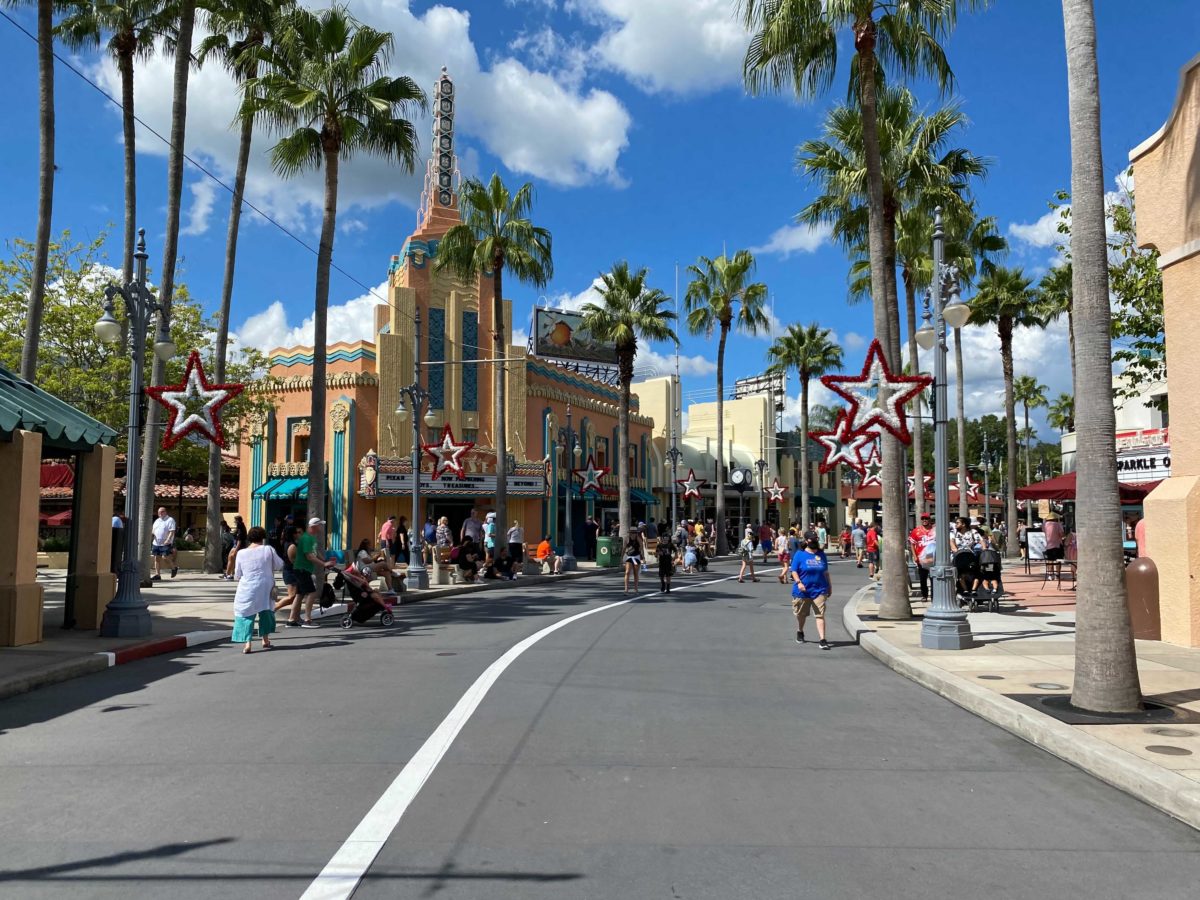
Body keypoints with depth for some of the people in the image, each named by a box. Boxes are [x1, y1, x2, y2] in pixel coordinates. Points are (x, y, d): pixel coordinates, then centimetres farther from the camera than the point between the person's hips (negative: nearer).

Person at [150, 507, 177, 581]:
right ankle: (157, 575, 7)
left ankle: (174, 567, 13)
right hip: (156, 543, 7)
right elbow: (153, 531, 22)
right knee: (157, 558, 3)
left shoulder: (170, 520, -3)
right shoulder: (157, 521, 19)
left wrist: (168, 540, -25)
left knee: (165, 557, -13)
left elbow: (172, 531, -12)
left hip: (166, 544, -7)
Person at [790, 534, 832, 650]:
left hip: (819, 590, 1)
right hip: (803, 591, -1)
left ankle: (822, 640, -11)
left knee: (820, 615, -8)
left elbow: (826, 572, 16)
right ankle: (800, 632, 41)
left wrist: (829, 586, 17)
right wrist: (798, 582, -19)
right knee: (801, 614, 16)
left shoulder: (821, 554, 7)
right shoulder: (800, 554, -3)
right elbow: (794, 571, -5)